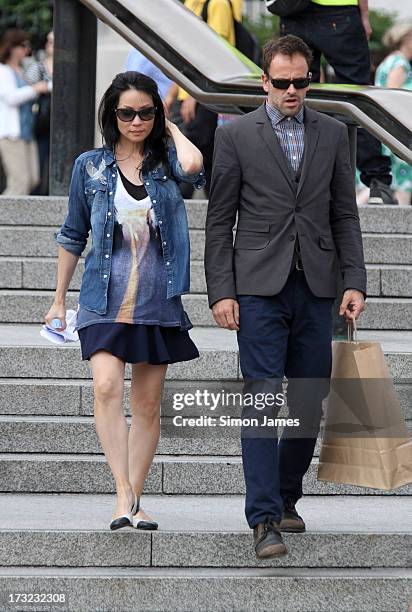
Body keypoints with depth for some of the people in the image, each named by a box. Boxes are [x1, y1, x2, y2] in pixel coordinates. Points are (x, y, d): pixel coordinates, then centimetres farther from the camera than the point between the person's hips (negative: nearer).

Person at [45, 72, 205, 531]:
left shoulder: (165, 161, 4)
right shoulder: (90, 166, 5)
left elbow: (193, 165, -22)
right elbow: (73, 236, 13)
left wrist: (171, 130, -2)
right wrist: (59, 300, 15)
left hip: (157, 301, 1)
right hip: (105, 299, -1)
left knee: (148, 403, 4)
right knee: (106, 386, -21)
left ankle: (134, 501, 13)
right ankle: (124, 494, -22)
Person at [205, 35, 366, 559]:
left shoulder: (332, 134, 10)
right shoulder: (235, 135, 1)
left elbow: (345, 215, 11)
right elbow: (219, 220, 1)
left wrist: (354, 281, 1)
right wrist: (220, 291, -5)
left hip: (316, 288, 3)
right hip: (259, 287, -3)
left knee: (310, 401, 6)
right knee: (262, 398, -9)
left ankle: (286, 498, 21)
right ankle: (264, 519, -12)